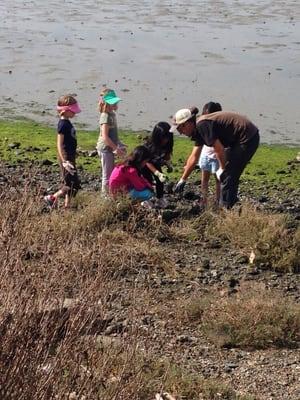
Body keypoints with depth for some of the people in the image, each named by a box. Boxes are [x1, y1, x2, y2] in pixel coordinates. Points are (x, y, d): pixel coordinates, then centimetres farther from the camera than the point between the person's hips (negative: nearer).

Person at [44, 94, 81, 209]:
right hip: (66, 157, -9)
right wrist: (64, 161, -27)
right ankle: (52, 198, 2)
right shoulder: (63, 124, -17)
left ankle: (67, 205, 18)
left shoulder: (67, 122, 11)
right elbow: (59, 144, -21)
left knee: (70, 183, 12)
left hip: (70, 156, 9)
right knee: (74, 184, -7)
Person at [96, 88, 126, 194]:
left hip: (110, 148, 10)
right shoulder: (106, 117, -21)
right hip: (106, 149, -10)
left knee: (111, 173, 19)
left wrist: (118, 145, 17)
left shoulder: (112, 114, 9)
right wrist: (116, 148, -23)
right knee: (107, 175, 1)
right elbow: (105, 137, -26)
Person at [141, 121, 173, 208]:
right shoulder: (150, 145, -37)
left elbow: (167, 155, -2)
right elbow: (148, 162, -31)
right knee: (148, 180, -15)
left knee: (160, 180, -5)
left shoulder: (166, 144, -22)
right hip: (145, 165, -5)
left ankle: (160, 199, 6)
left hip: (156, 164, 5)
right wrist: (158, 173, -40)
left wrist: (168, 164, -22)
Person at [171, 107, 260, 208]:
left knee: (228, 175, -5)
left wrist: (222, 169, -5)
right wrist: (182, 180, 20)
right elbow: (194, 157, 17)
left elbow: (219, 149, -21)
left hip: (247, 138, -10)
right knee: (230, 175, 17)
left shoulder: (202, 125, -19)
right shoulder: (199, 129, 11)